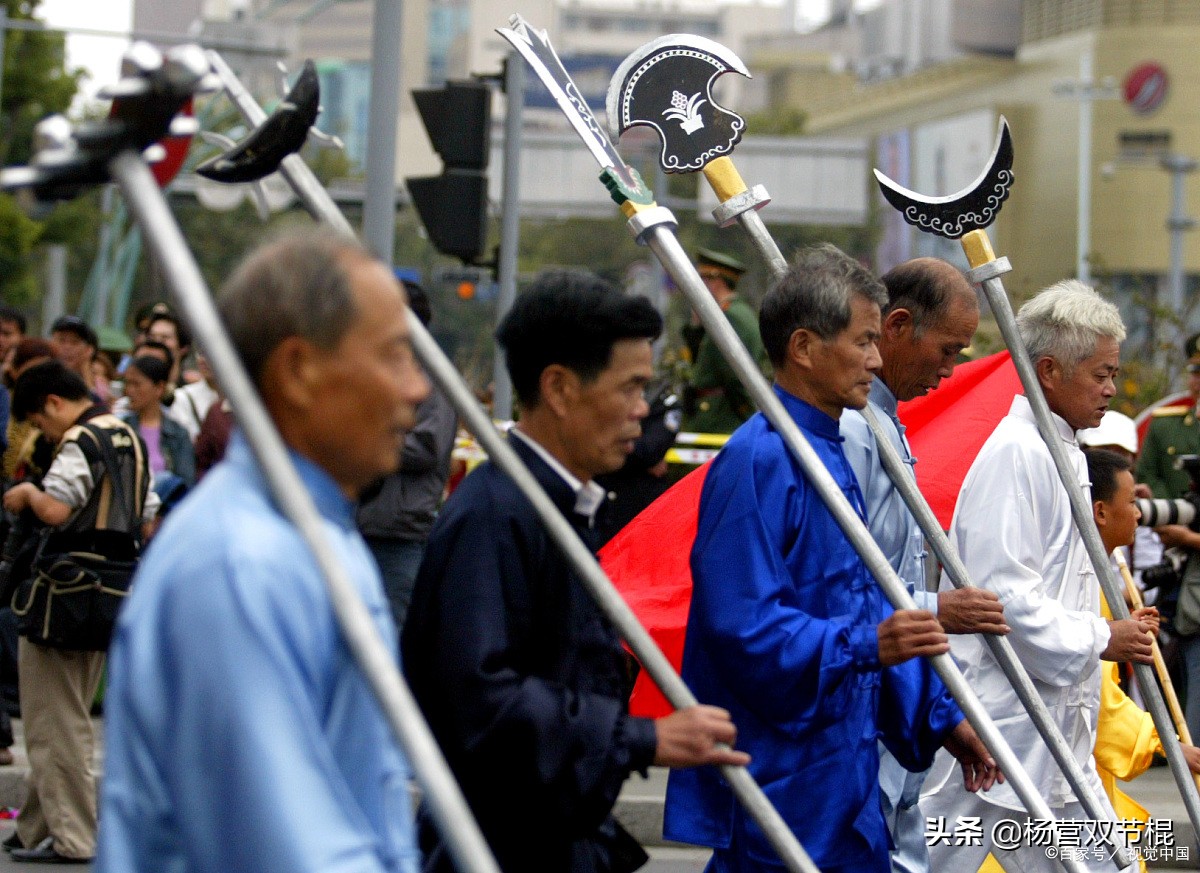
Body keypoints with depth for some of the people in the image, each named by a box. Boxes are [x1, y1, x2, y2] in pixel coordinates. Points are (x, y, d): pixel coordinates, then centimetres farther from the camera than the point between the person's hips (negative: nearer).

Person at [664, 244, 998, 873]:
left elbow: (870, 609, 22)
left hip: (841, 768, 10)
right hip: (779, 773, -10)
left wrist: (941, 715, 20)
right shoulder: (758, 461, -16)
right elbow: (742, 625, -24)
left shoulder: (831, 456, 16)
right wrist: (865, 644, -30)